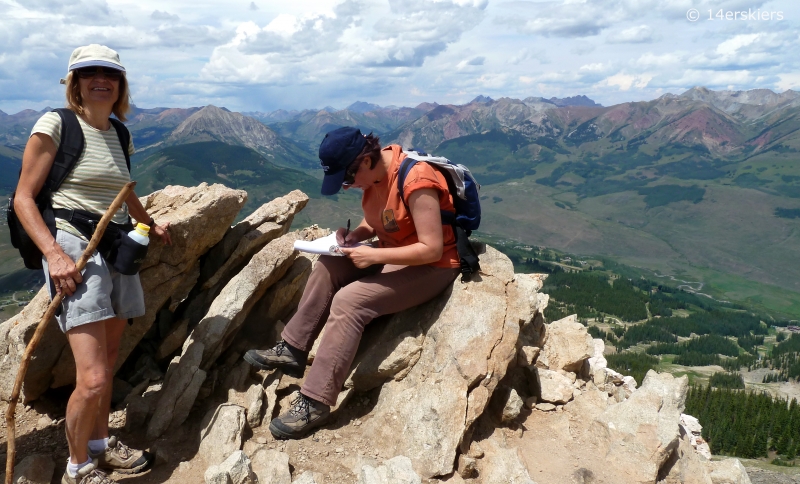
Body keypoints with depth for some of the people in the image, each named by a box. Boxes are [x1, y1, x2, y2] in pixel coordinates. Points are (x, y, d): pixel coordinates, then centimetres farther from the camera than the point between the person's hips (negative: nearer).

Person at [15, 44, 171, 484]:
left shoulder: (119, 135, 13)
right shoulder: (55, 125, -6)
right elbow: (23, 198, -8)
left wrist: (151, 224, 43)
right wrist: (54, 253, -19)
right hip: (74, 251, -7)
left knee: (108, 360, 15)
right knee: (93, 378, -12)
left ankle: (100, 443, 35)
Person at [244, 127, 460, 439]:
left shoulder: (416, 182, -28)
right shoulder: (374, 173, -2)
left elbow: (432, 249, -28)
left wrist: (373, 255, -27)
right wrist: (355, 235, -8)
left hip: (431, 267, -9)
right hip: (391, 255, 9)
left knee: (348, 302, -23)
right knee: (328, 266, -8)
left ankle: (315, 402, -18)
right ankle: (292, 350, 0)